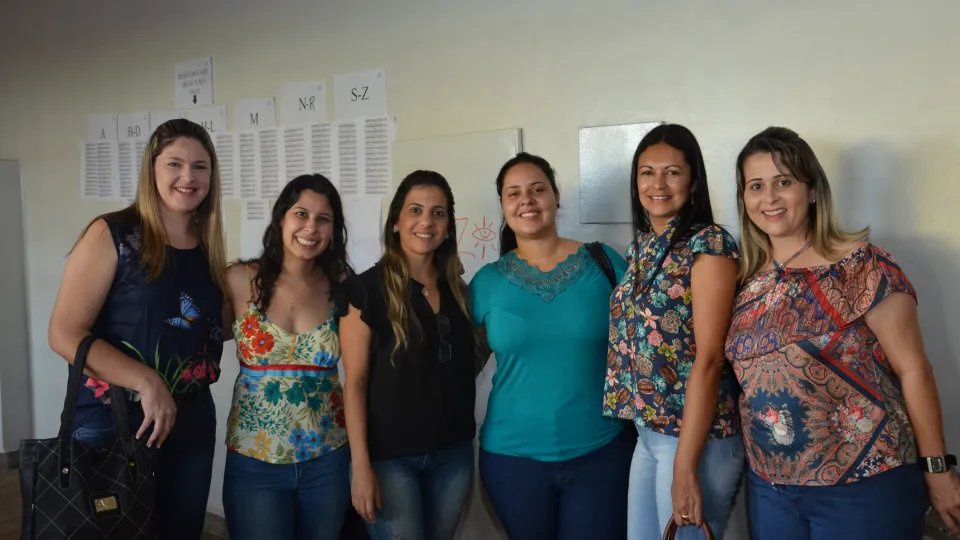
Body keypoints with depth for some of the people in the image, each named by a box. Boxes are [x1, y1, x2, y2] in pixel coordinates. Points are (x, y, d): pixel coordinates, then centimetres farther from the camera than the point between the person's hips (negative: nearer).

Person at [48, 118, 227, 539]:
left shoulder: (209, 248, 5)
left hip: (191, 422, 5)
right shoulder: (112, 235, -11)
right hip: (112, 421, -5)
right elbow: (65, 334, -16)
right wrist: (146, 383, -22)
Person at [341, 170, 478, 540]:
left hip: (453, 454, 5)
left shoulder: (457, 290, 6)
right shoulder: (367, 288, -10)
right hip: (390, 457, -5)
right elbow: (355, 382, -12)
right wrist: (361, 464, -15)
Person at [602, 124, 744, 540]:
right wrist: (639, 419, 4)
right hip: (647, 432, 7)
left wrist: (686, 465, -20)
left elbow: (709, 359, -19)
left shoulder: (709, 244, -14)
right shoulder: (640, 249, 9)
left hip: (696, 437, -7)